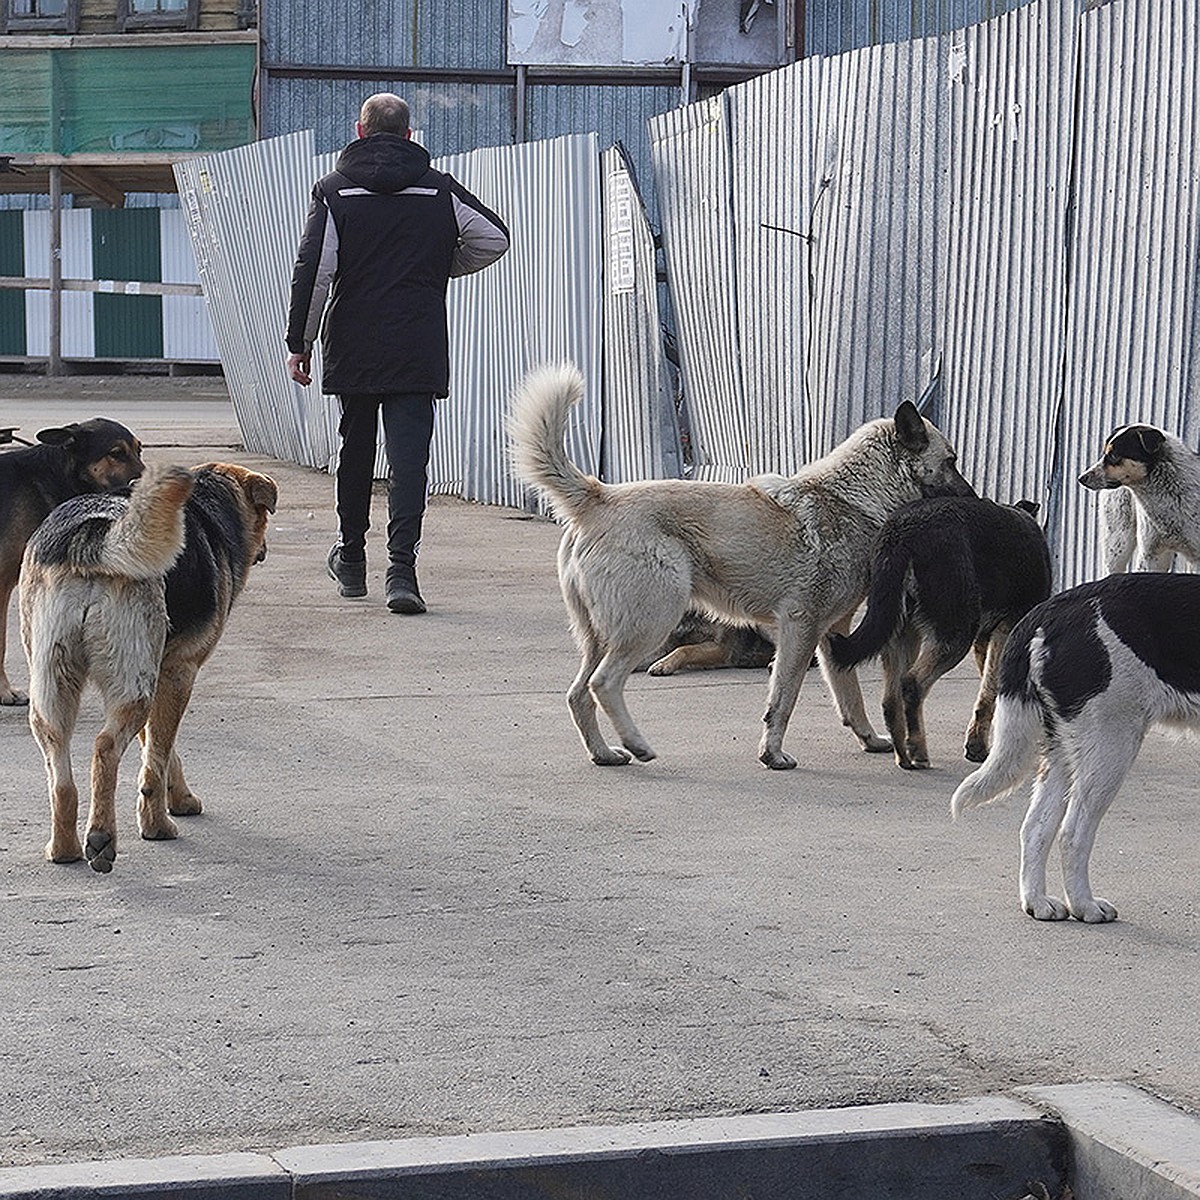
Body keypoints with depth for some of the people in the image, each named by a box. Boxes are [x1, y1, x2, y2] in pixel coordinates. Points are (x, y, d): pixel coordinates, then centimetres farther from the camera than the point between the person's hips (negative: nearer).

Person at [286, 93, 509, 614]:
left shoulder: (335, 189, 0)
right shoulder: (439, 189, 3)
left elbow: (312, 272, -6)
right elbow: (494, 238, 3)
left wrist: (300, 343, -1)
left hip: (351, 346, 1)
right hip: (419, 349, -1)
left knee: (355, 448, 16)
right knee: (409, 454, -6)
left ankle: (351, 559, 29)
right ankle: (401, 567, -19)